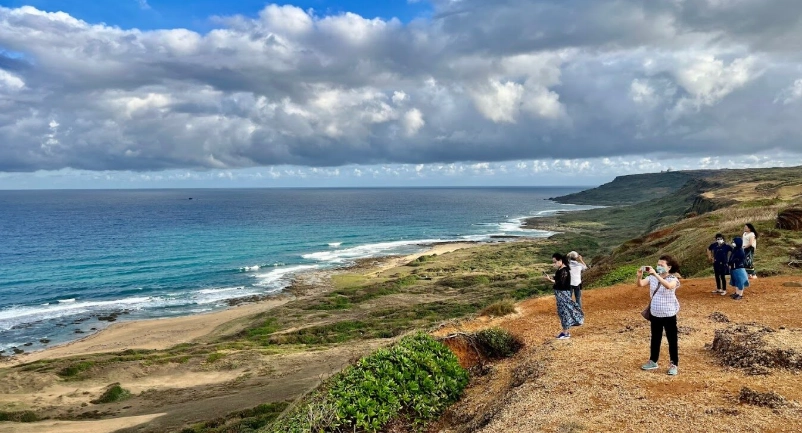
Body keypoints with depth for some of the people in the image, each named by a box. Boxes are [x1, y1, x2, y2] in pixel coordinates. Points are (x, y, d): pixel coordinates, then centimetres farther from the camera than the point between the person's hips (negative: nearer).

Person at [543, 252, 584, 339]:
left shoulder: (564, 271, -20)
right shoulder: (560, 269, 10)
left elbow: (561, 283, -25)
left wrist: (550, 279, -26)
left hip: (563, 294, -10)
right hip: (560, 293, 10)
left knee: (565, 311, -2)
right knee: (562, 311, 14)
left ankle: (566, 333, 6)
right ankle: (565, 330, 23)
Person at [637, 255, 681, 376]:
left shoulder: (673, 279, -15)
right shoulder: (652, 277, -1)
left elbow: (669, 286, -37)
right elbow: (640, 284, -10)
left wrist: (656, 275, -43)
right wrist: (639, 276, -31)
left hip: (669, 315, -5)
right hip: (655, 314, 5)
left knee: (672, 340, 5)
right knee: (655, 338, 17)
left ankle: (674, 365, 15)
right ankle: (653, 361, 30)